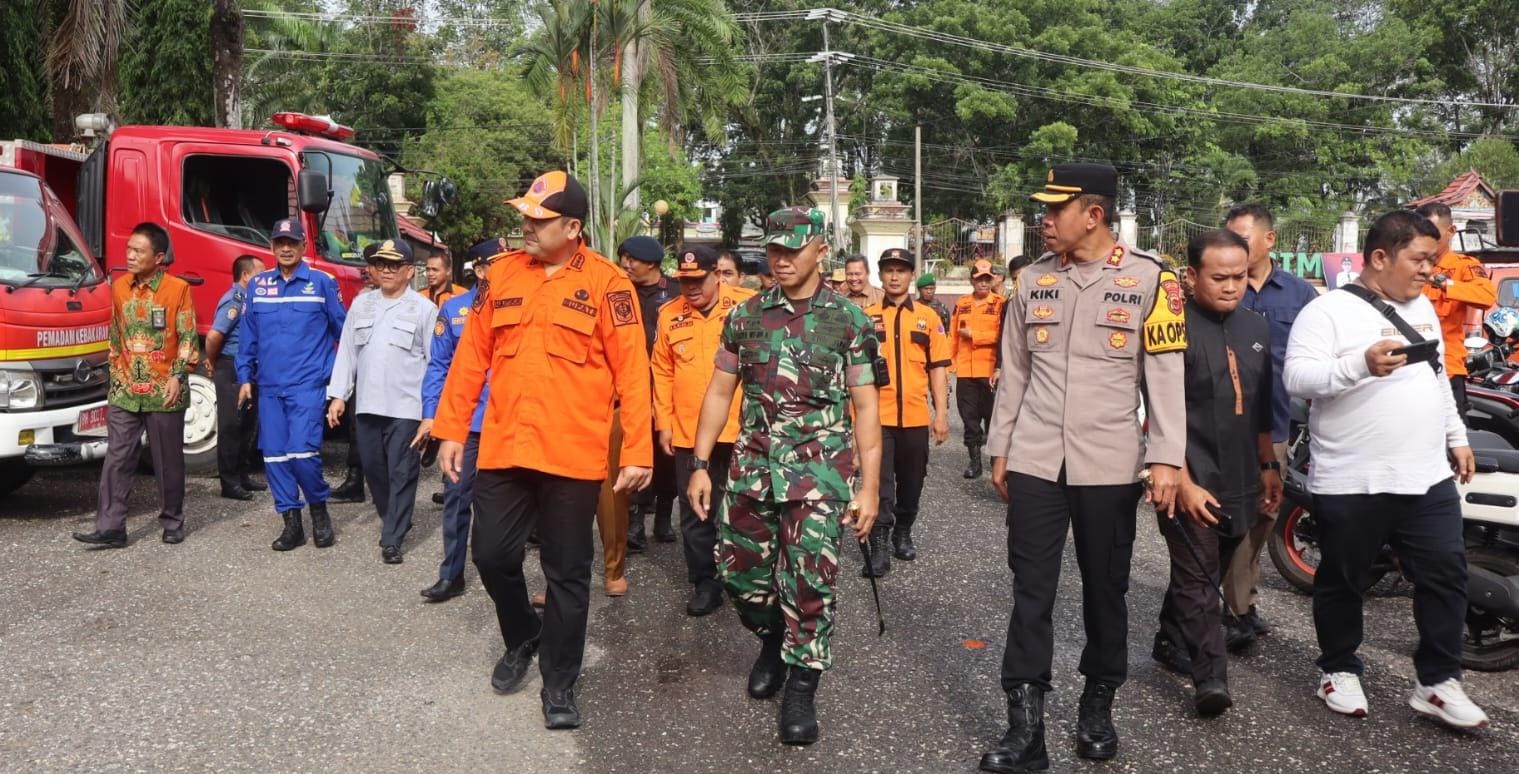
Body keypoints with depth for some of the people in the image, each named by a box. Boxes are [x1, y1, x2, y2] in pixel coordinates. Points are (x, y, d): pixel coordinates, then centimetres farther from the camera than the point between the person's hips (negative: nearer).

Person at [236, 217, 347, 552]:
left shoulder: (322, 282, 0)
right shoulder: (258, 285, 10)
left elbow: (342, 330, 6)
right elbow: (247, 336, 14)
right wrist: (245, 378, 11)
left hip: (308, 384, -4)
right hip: (269, 386, 4)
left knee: (303, 452, -14)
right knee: (274, 455, 4)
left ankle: (319, 509, 10)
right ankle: (291, 524, 15)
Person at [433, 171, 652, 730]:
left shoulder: (607, 283, -6)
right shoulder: (502, 274, 6)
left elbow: (631, 371, -8)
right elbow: (471, 357, 9)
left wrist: (638, 451, -13)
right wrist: (451, 429, 6)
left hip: (573, 455, -3)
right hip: (502, 448, 4)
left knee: (567, 573, 7)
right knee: (493, 555, 11)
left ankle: (559, 683, 24)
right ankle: (522, 638, 40)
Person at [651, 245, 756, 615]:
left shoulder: (747, 306, -4)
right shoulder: (670, 315, 3)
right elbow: (662, 372, 7)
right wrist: (663, 422, 4)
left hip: (740, 428, -2)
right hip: (687, 431, 2)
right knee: (694, 512, 8)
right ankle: (705, 583, 22)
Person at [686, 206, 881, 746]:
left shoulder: (849, 319, -1)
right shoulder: (744, 316, 6)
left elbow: (864, 406, -1)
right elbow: (719, 392, 9)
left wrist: (869, 485, -6)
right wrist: (700, 465, 4)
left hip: (820, 473, -3)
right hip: (751, 468, 3)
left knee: (810, 584, -2)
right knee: (741, 573, 10)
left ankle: (801, 689, 17)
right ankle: (773, 642, 40)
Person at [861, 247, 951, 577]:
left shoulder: (928, 317, 3)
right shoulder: (866, 317, 2)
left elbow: (937, 368, 4)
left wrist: (941, 413, -1)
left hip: (916, 416, 2)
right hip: (877, 415, -2)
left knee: (912, 483, 14)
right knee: (880, 484, -4)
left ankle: (903, 534, 32)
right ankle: (879, 547, 1)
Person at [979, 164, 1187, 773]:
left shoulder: (1150, 279, -3)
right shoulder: (1034, 278, 7)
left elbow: (1166, 375, -5)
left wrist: (1166, 459, -11)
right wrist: (1001, 449, 10)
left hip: (1109, 465, -2)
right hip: (1035, 462, 2)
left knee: (1105, 590, 11)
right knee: (1030, 592, 1)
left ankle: (1098, 706, 30)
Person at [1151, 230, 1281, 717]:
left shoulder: (1256, 328, 11)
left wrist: (1268, 466, 19)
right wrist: (1184, 484, -19)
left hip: (1240, 481, 7)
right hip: (1193, 482, -7)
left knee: (1203, 570, 18)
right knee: (1198, 579, -5)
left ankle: (1171, 639, 36)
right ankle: (1209, 678, -3)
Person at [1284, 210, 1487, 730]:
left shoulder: (1422, 308, 14)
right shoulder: (1328, 311, -11)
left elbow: (1439, 381, 25)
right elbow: (1296, 377, -21)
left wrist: (1457, 438, 22)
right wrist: (1362, 364, -33)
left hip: (1429, 477, 7)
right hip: (1352, 484, -6)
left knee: (1446, 575, 7)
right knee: (1342, 582, 8)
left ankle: (1438, 683, 19)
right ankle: (1339, 670, 26)